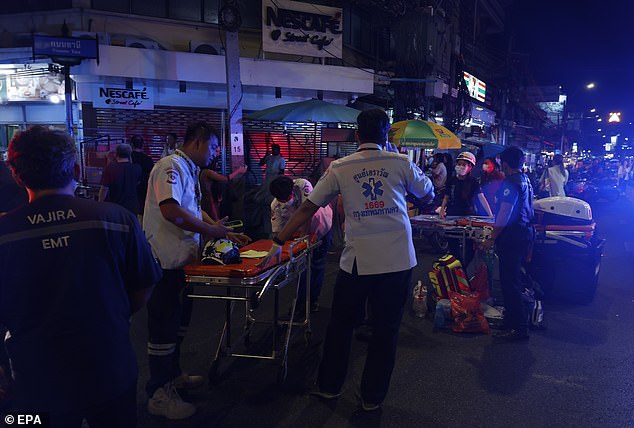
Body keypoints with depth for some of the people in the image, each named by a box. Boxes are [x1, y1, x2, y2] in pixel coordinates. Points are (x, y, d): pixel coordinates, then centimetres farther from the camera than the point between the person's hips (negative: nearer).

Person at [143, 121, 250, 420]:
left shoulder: (190, 171, 15)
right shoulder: (170, 166, -16)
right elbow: (170, 210, -29)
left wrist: (228, 233, 14)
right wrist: (211, 230, -20)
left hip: (182, 260, 10)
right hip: (165, 261, -10)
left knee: (178, 320, 21)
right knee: (163, 325, 0)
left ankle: (172, 375, 38)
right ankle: (159, 395, 14)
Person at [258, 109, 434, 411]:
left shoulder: (340, 168, 1)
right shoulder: (400, 162, 1)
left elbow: (308, 207, 1)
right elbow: (428, 194, 16)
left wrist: (279, 242, 6)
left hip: (358, 260, 0)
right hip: (399, 259, 1)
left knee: (341, 324, 18)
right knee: (386, 329, 12)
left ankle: (329, 386, 32)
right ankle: (372, 397, 25)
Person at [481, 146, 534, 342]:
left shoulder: (510, 183, -16)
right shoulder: (526, 181, 15)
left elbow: (504, 214, -20)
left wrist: (492, 238, -16)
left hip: (512, 236, -10)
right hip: (526, 232, 10)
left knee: (509, 282, -6)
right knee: (514, 279, 19)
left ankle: (519, 328, -2)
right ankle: (513, 317, 31)